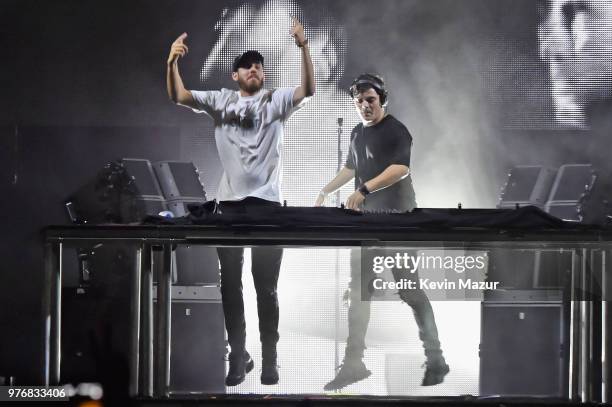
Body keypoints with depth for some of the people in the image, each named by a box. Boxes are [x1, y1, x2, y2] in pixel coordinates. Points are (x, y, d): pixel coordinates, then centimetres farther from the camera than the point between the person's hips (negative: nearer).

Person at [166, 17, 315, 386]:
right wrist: (172, 62, -17)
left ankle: (270, 358, 11)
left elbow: (309, 90, -14)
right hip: (229, 202, 2)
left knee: (266, 286, 1)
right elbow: (178, 97, 0)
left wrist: (304, 47, -27)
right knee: (231, 283, 7)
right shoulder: (220, 100, 9)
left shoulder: (276, 101, 4)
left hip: (266, 202, -2)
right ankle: (238, 356, 17)